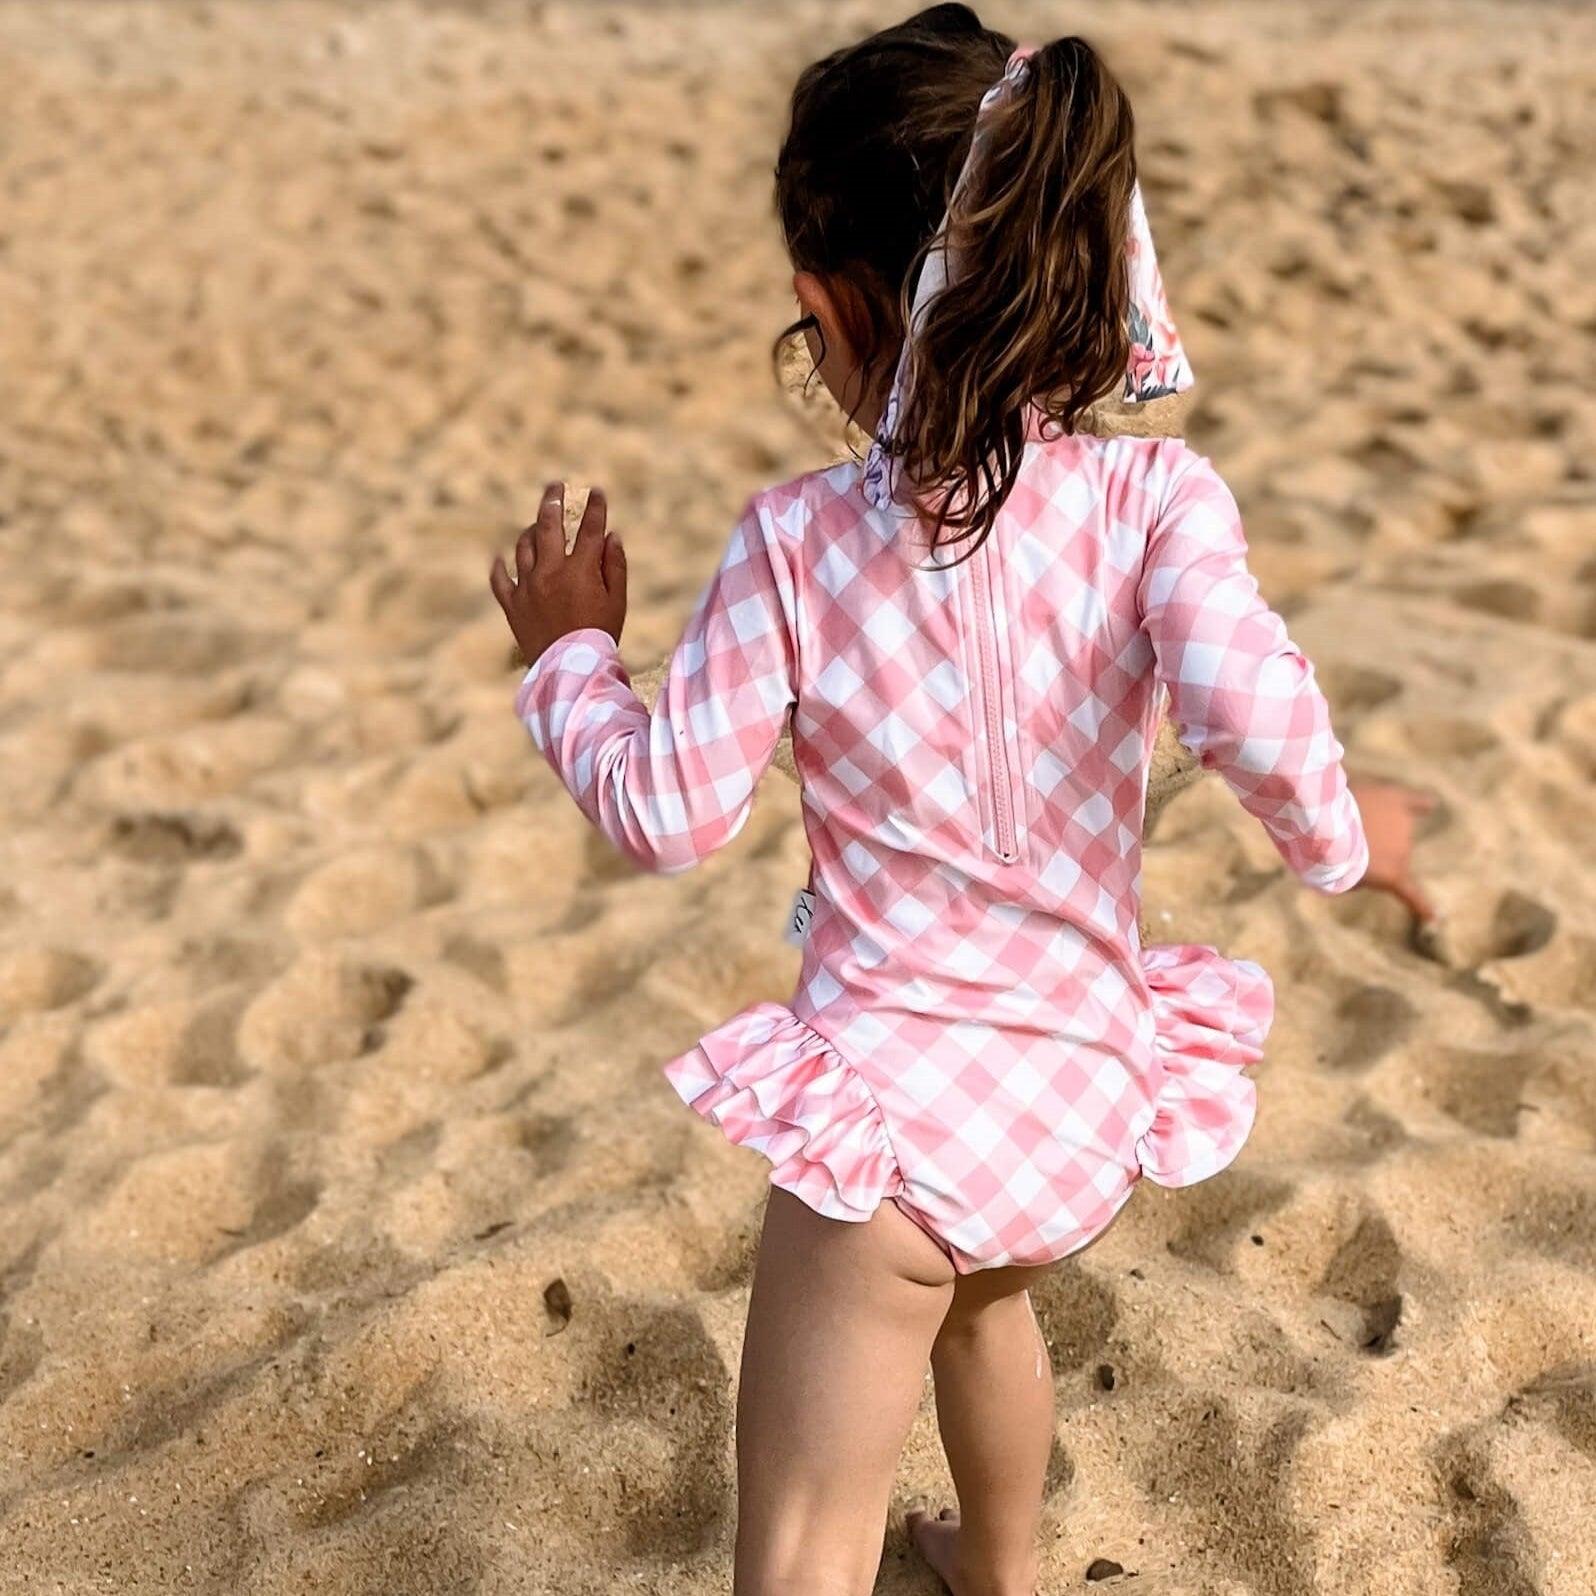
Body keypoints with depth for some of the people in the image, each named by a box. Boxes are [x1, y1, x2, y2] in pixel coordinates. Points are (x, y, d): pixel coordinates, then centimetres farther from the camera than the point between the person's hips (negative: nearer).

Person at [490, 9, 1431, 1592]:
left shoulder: (795, 540, -12)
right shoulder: (1156, 497, -11)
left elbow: (668, 812, -8)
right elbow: (1256, 722, -25)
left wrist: (568, 655, 8)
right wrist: (1340, 839, -4)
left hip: (891, 1096, -4)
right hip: (1086, 1079, 5)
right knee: (982, 1290, 38)